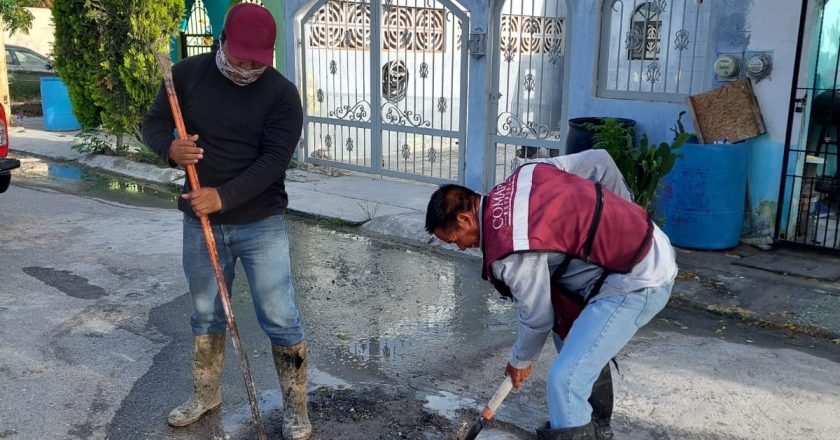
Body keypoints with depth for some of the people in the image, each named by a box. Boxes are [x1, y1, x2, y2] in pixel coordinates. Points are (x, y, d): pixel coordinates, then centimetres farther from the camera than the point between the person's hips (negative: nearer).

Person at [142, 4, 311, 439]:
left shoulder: (281, 93, -10)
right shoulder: (187, 73, -1)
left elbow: (275, 159, -18)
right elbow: (153, 124, 5)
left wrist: (224, 196, -29)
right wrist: (170, 149, -19)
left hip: (260, 223, -3)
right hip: (200, 221, 3)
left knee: (280, 318, -1)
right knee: (206, 313, 18)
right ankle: (206, 394, 39)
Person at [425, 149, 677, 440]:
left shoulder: (512, 251, -21)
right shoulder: (524, 175, 1)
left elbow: (537, 318, -8)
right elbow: (599, 160, 7)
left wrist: (519, 361, 13)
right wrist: (623, 217, 20)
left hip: (639, 282, -10)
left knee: (565, 378, -14)